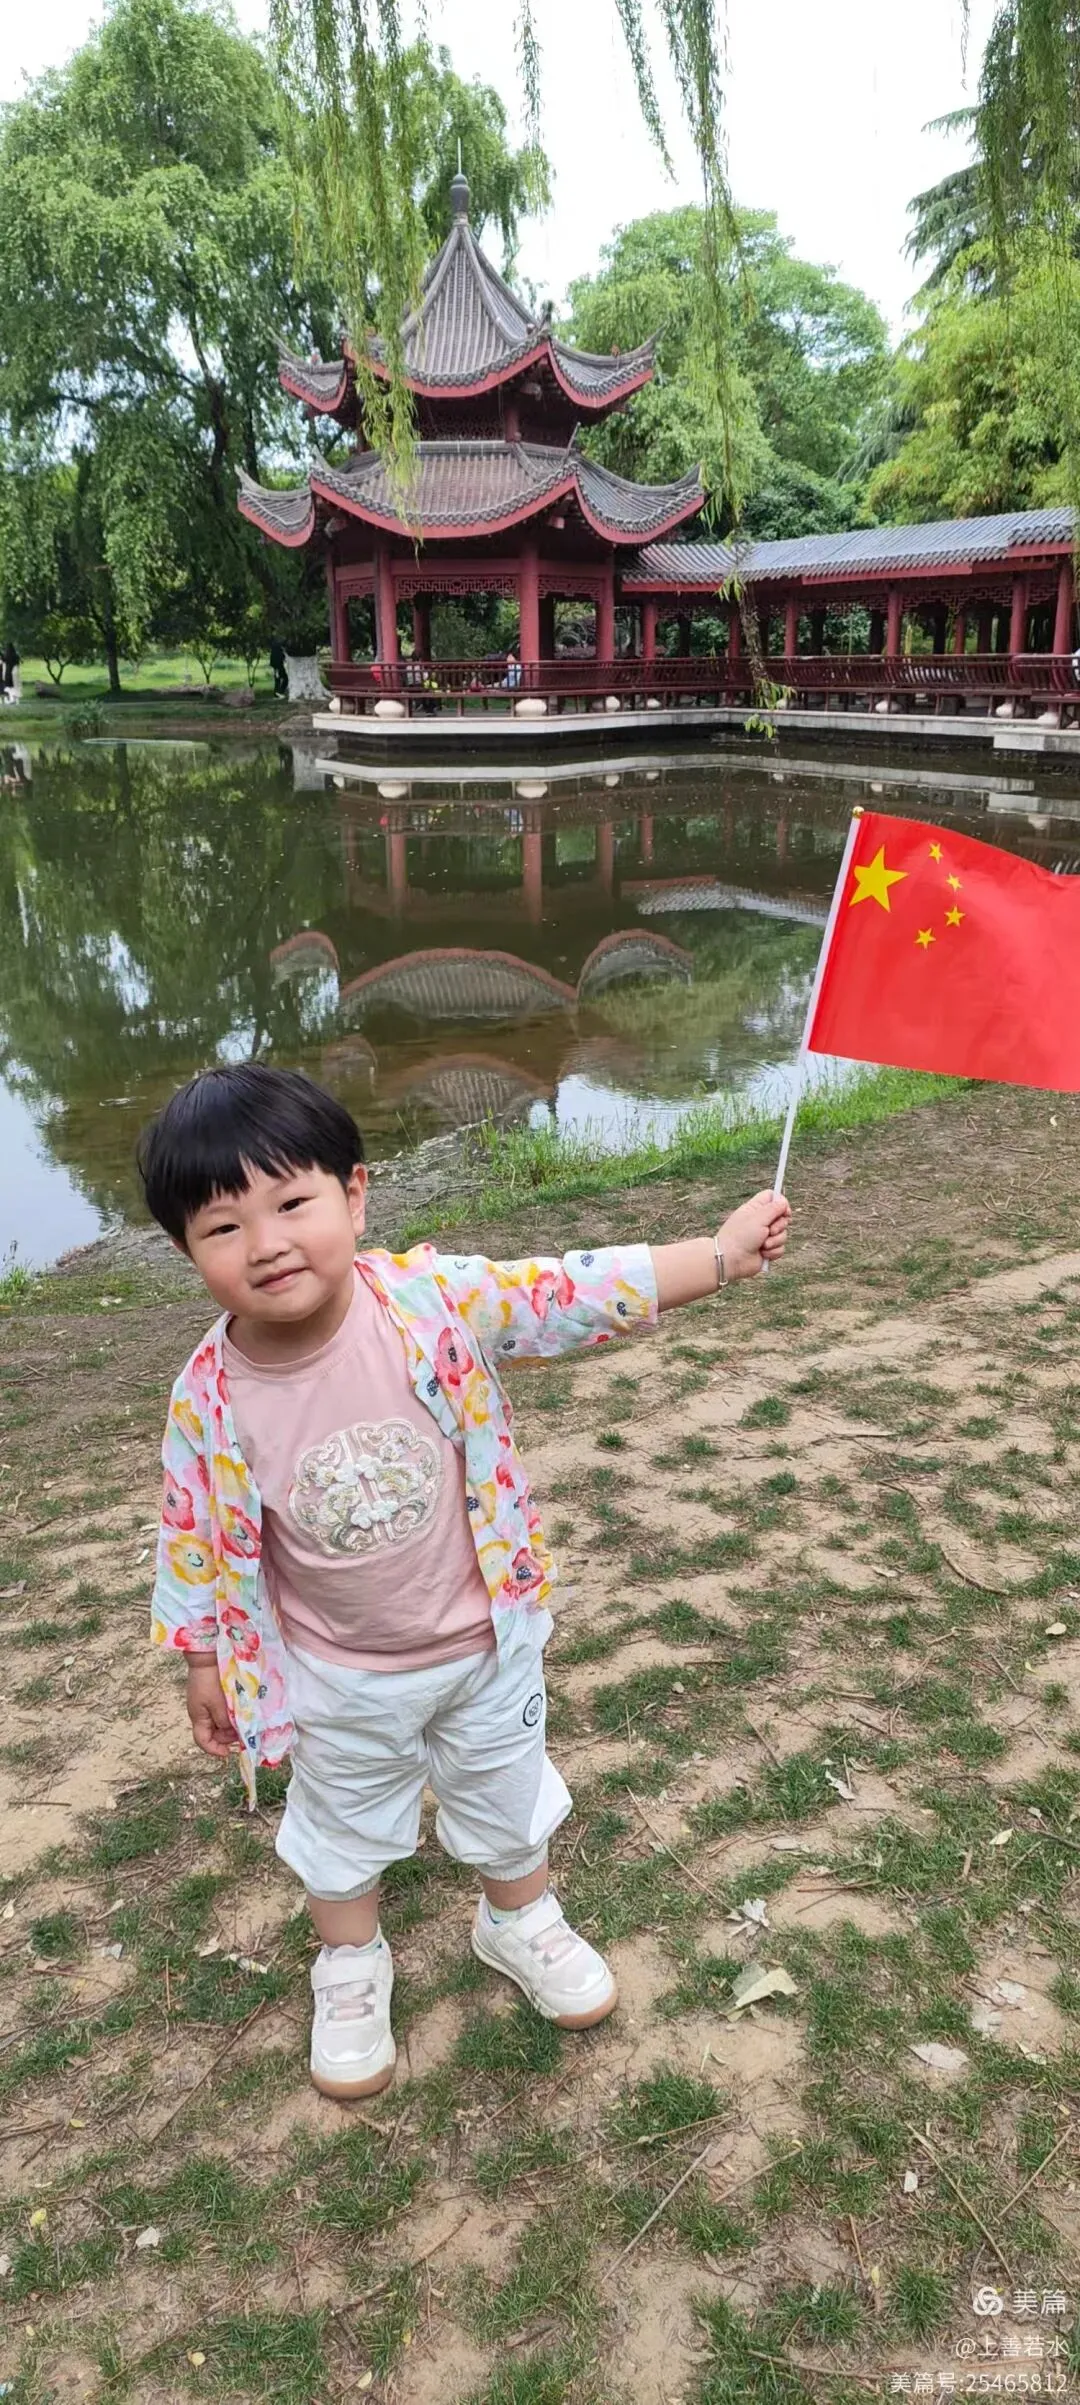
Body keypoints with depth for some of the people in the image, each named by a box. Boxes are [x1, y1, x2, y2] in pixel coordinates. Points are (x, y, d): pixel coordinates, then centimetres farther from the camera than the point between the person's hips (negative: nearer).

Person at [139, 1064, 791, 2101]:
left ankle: (520, 1923, 57)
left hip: (486, 1643, 1)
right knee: (344, 1830, 26)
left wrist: (723, 1255, -24)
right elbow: (197, 1542, -9)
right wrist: (206, 1668, 1)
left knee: (506, 1801, 26)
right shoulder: (211, 1399, -24)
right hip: (342, 1679, 0)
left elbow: (572, 1296, -22)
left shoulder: (433, 1302, -27)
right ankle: (350, 1970, 56)